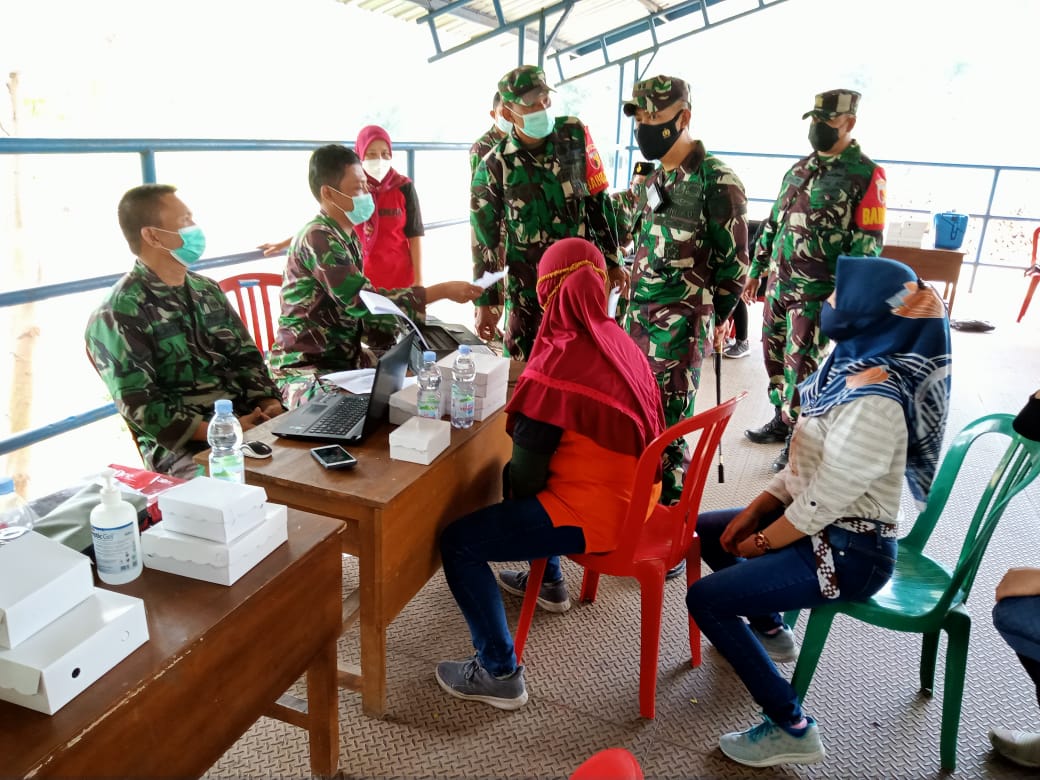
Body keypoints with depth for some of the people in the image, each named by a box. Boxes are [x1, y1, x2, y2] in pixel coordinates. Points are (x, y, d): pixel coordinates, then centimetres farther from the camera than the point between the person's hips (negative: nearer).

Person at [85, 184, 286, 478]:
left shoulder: (207, 290, 14)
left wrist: (270, 404, -5)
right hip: (184, 447, -7)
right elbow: (140, 407, -13)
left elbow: (245, 356, 14)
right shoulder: (119, 314, -7)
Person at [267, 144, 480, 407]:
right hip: (307, 368, -9)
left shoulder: (349, 237, 10)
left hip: (348, 357, 9)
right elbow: (362, 300, -27)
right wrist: (443, 290, -26)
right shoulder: (318, 238, -19)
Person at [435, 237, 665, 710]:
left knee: (457, 542, -3)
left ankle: (499, 674, 2)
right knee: (517, 482, 31)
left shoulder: (558, 361, -22)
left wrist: (516, 492, 6)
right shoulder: (617, 340, 3)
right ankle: (547, 579, 49)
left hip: (594, 512, -9)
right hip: (629, 495, 9)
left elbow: (527, 471, -17)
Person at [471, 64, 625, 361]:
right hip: (527, 290, -2)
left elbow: (598, 199, 6)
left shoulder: (575, 135, -2)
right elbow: (485, 240, -3)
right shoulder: (493, 168, -8)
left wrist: (611, 261, 8)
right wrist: (486, 302, -2)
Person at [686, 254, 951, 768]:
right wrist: (755, 511, 1)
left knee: (704, 599, -14)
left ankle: (791, 730, -3)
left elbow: (822, 502, -25)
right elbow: (806, 463, 7)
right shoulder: (853, 364, 0)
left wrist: (758, 544, -10)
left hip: (849, 552, -10)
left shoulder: (871, 404, -30)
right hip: (826, 526, 10)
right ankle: (771, 632, 38)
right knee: (706, 530, 19)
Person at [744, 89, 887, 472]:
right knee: (773, 354, 14)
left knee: (801, 365, -2)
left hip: (817, 291, -7)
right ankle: (781, 420, 30)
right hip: (778, 284, 7)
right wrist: (756, 269, 17)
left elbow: (868, 243, -12)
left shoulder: (866, 175, -9)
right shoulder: (799, 168, 12)